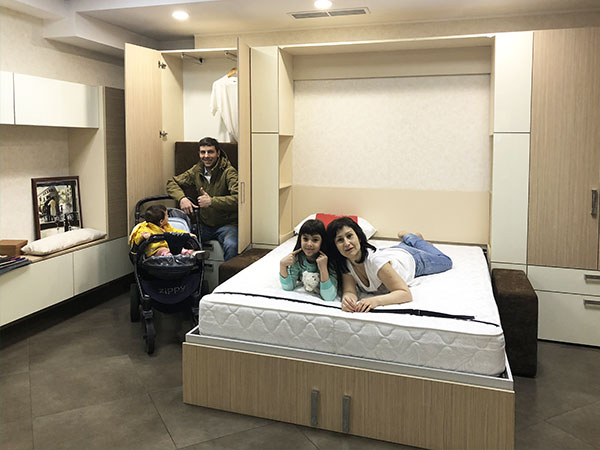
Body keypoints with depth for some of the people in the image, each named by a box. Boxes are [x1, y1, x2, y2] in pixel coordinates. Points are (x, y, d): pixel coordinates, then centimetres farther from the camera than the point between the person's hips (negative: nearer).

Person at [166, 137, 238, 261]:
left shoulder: (228, 172, -13)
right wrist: (181, 198, -8)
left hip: (226, 224, -5)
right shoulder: (197, 170, 5)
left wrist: (212, 201, -32)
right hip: (204, 225, 5)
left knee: (231, 246, -35)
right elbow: (172, 183, 13)